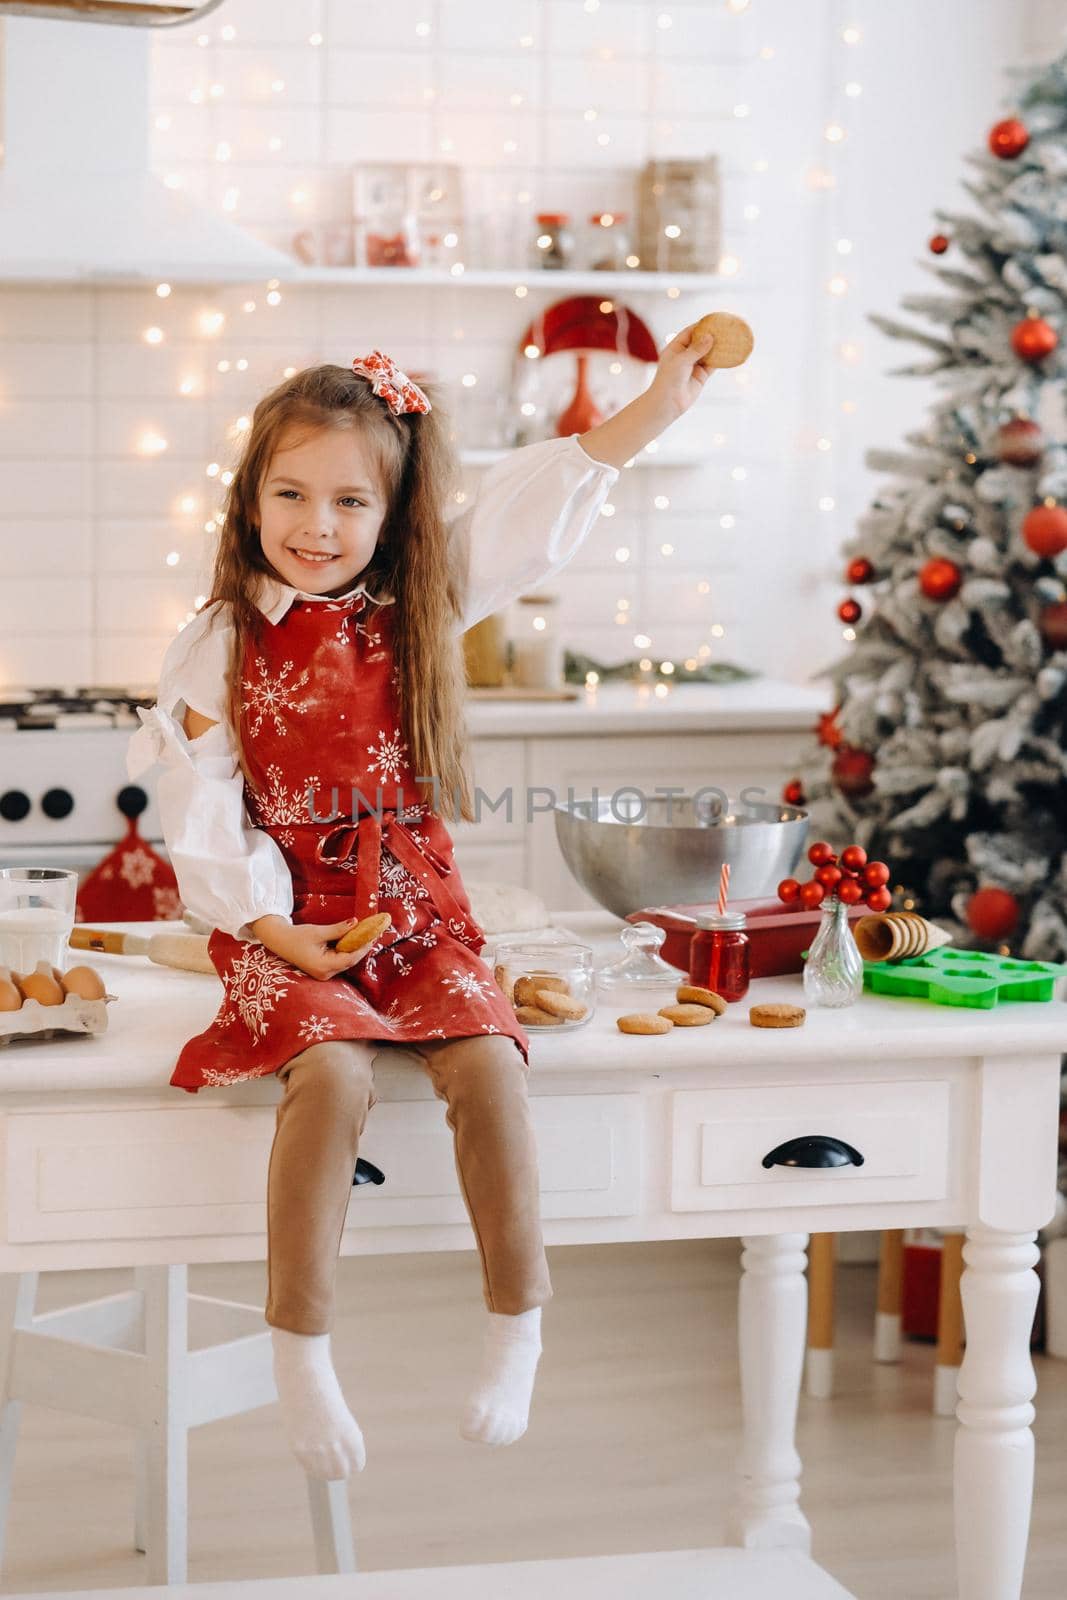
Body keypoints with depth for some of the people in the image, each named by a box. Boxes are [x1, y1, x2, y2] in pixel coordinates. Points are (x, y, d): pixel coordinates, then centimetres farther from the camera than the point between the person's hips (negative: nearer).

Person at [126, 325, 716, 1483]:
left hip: (416, 908, 3)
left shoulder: (422, 606, 7)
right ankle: (299, 1350, -20)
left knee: (486, 1064, -24)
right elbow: (203, 811, -2)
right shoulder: (220, 648, 0)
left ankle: (518, 1321, -8)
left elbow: (536, 507, 2)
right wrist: (273, 928, -13)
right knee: (331, 1074, -30)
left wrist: (659, 405, -5)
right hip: (286, 923, -2)